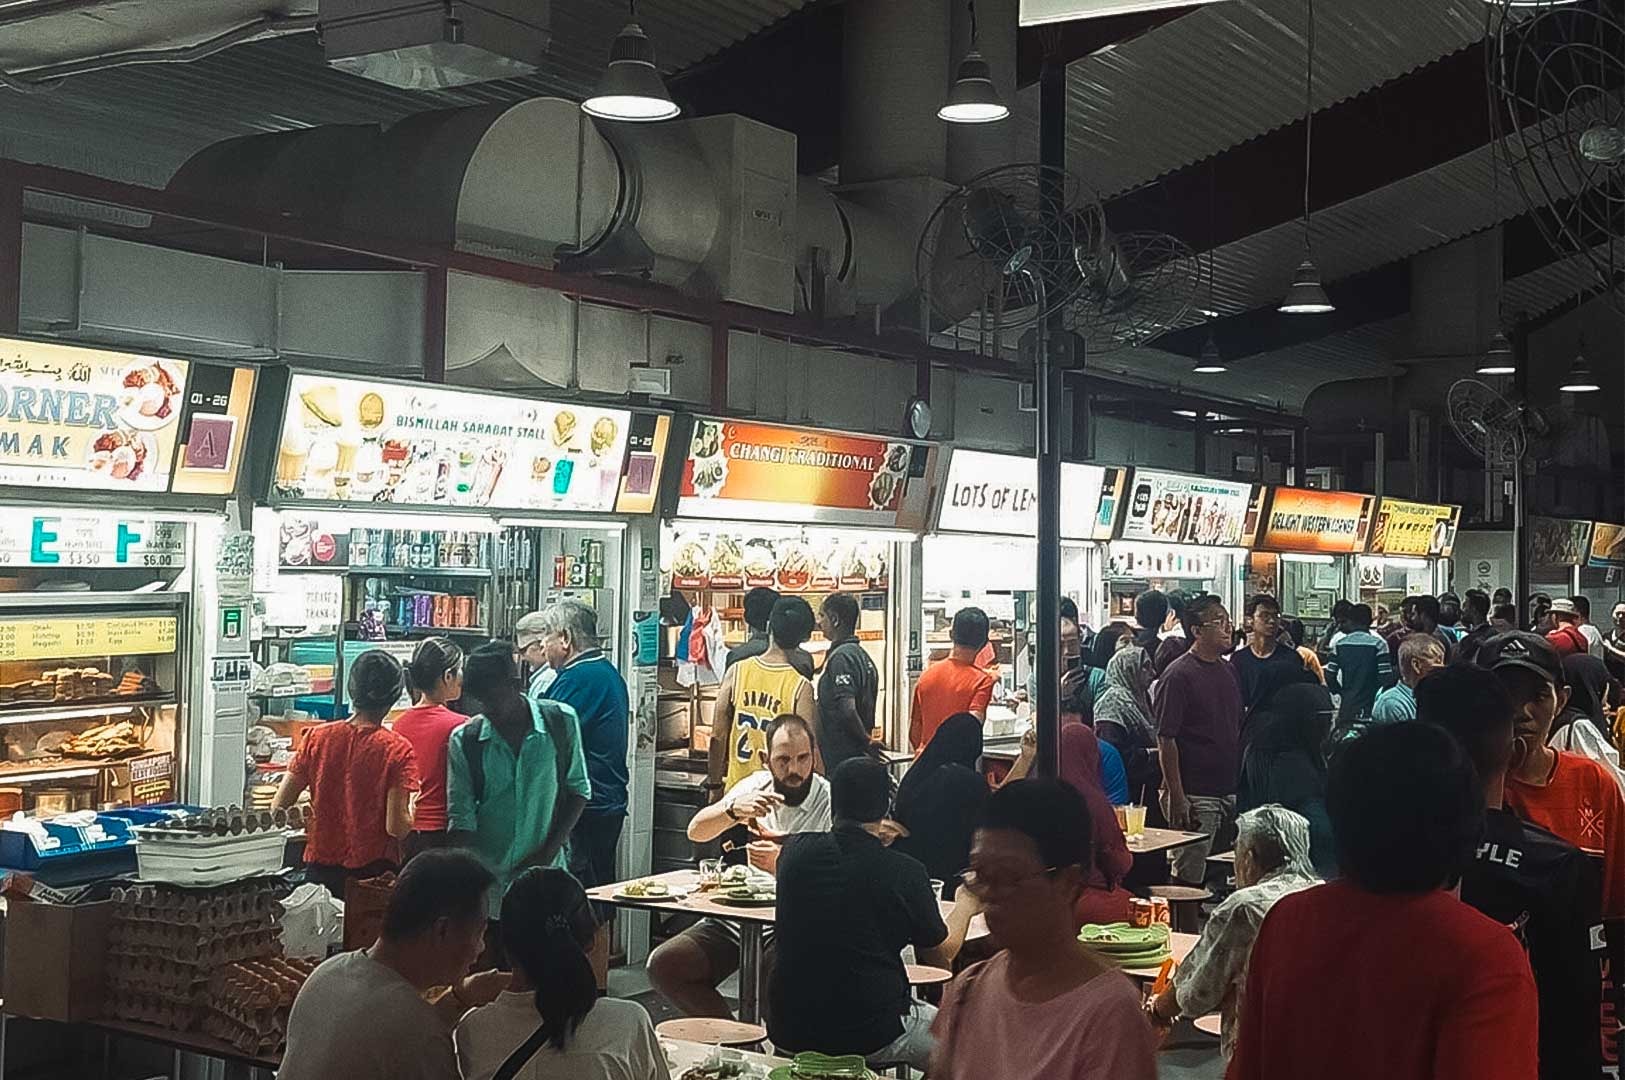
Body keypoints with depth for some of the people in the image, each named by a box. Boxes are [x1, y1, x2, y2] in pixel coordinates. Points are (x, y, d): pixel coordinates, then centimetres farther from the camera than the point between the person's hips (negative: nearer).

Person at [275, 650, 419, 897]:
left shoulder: (317, 737, -1)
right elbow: (396, 826, -16)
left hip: (320, 870, 4)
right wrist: (412, 811, 4)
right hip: (374, 870, -3)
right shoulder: (397, 749, -11)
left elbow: (278, 808, 1)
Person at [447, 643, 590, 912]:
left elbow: (578, 789, 6)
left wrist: (550, 850, -3)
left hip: (546, 870, 0)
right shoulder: (465, 740, -1)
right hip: (487, 876, 1)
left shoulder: (560, 721, -2)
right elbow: (461, 817, -1)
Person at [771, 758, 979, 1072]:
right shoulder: (905, 873, -15)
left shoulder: (795, 851, -4)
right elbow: (942, 955, 2)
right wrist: (966, 905, 22)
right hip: (869, 1037, -5)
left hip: (789, 1031, 5)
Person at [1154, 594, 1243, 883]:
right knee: (1187, 881, -5)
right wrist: (1175, 796, -17)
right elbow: (1166, 739, -14)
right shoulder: (1179, 675, -10)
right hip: (1195, 794, -7)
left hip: (1230, 791, 8)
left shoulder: (1229, 671, 13)